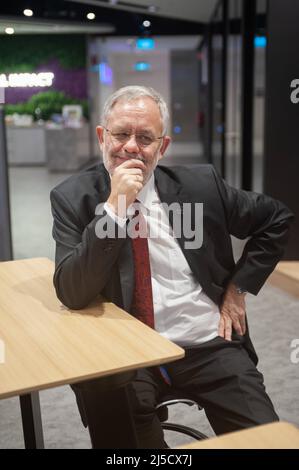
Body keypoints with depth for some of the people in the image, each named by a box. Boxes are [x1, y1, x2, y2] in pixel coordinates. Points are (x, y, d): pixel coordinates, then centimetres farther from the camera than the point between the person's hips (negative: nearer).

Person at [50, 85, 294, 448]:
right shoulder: (73, 197, -4)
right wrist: (114, 207, -23)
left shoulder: (199, 184, 0)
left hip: (208, 344, 2)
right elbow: (71, 295, -15)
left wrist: (238, 288, 5)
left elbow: (276, 218, 13)